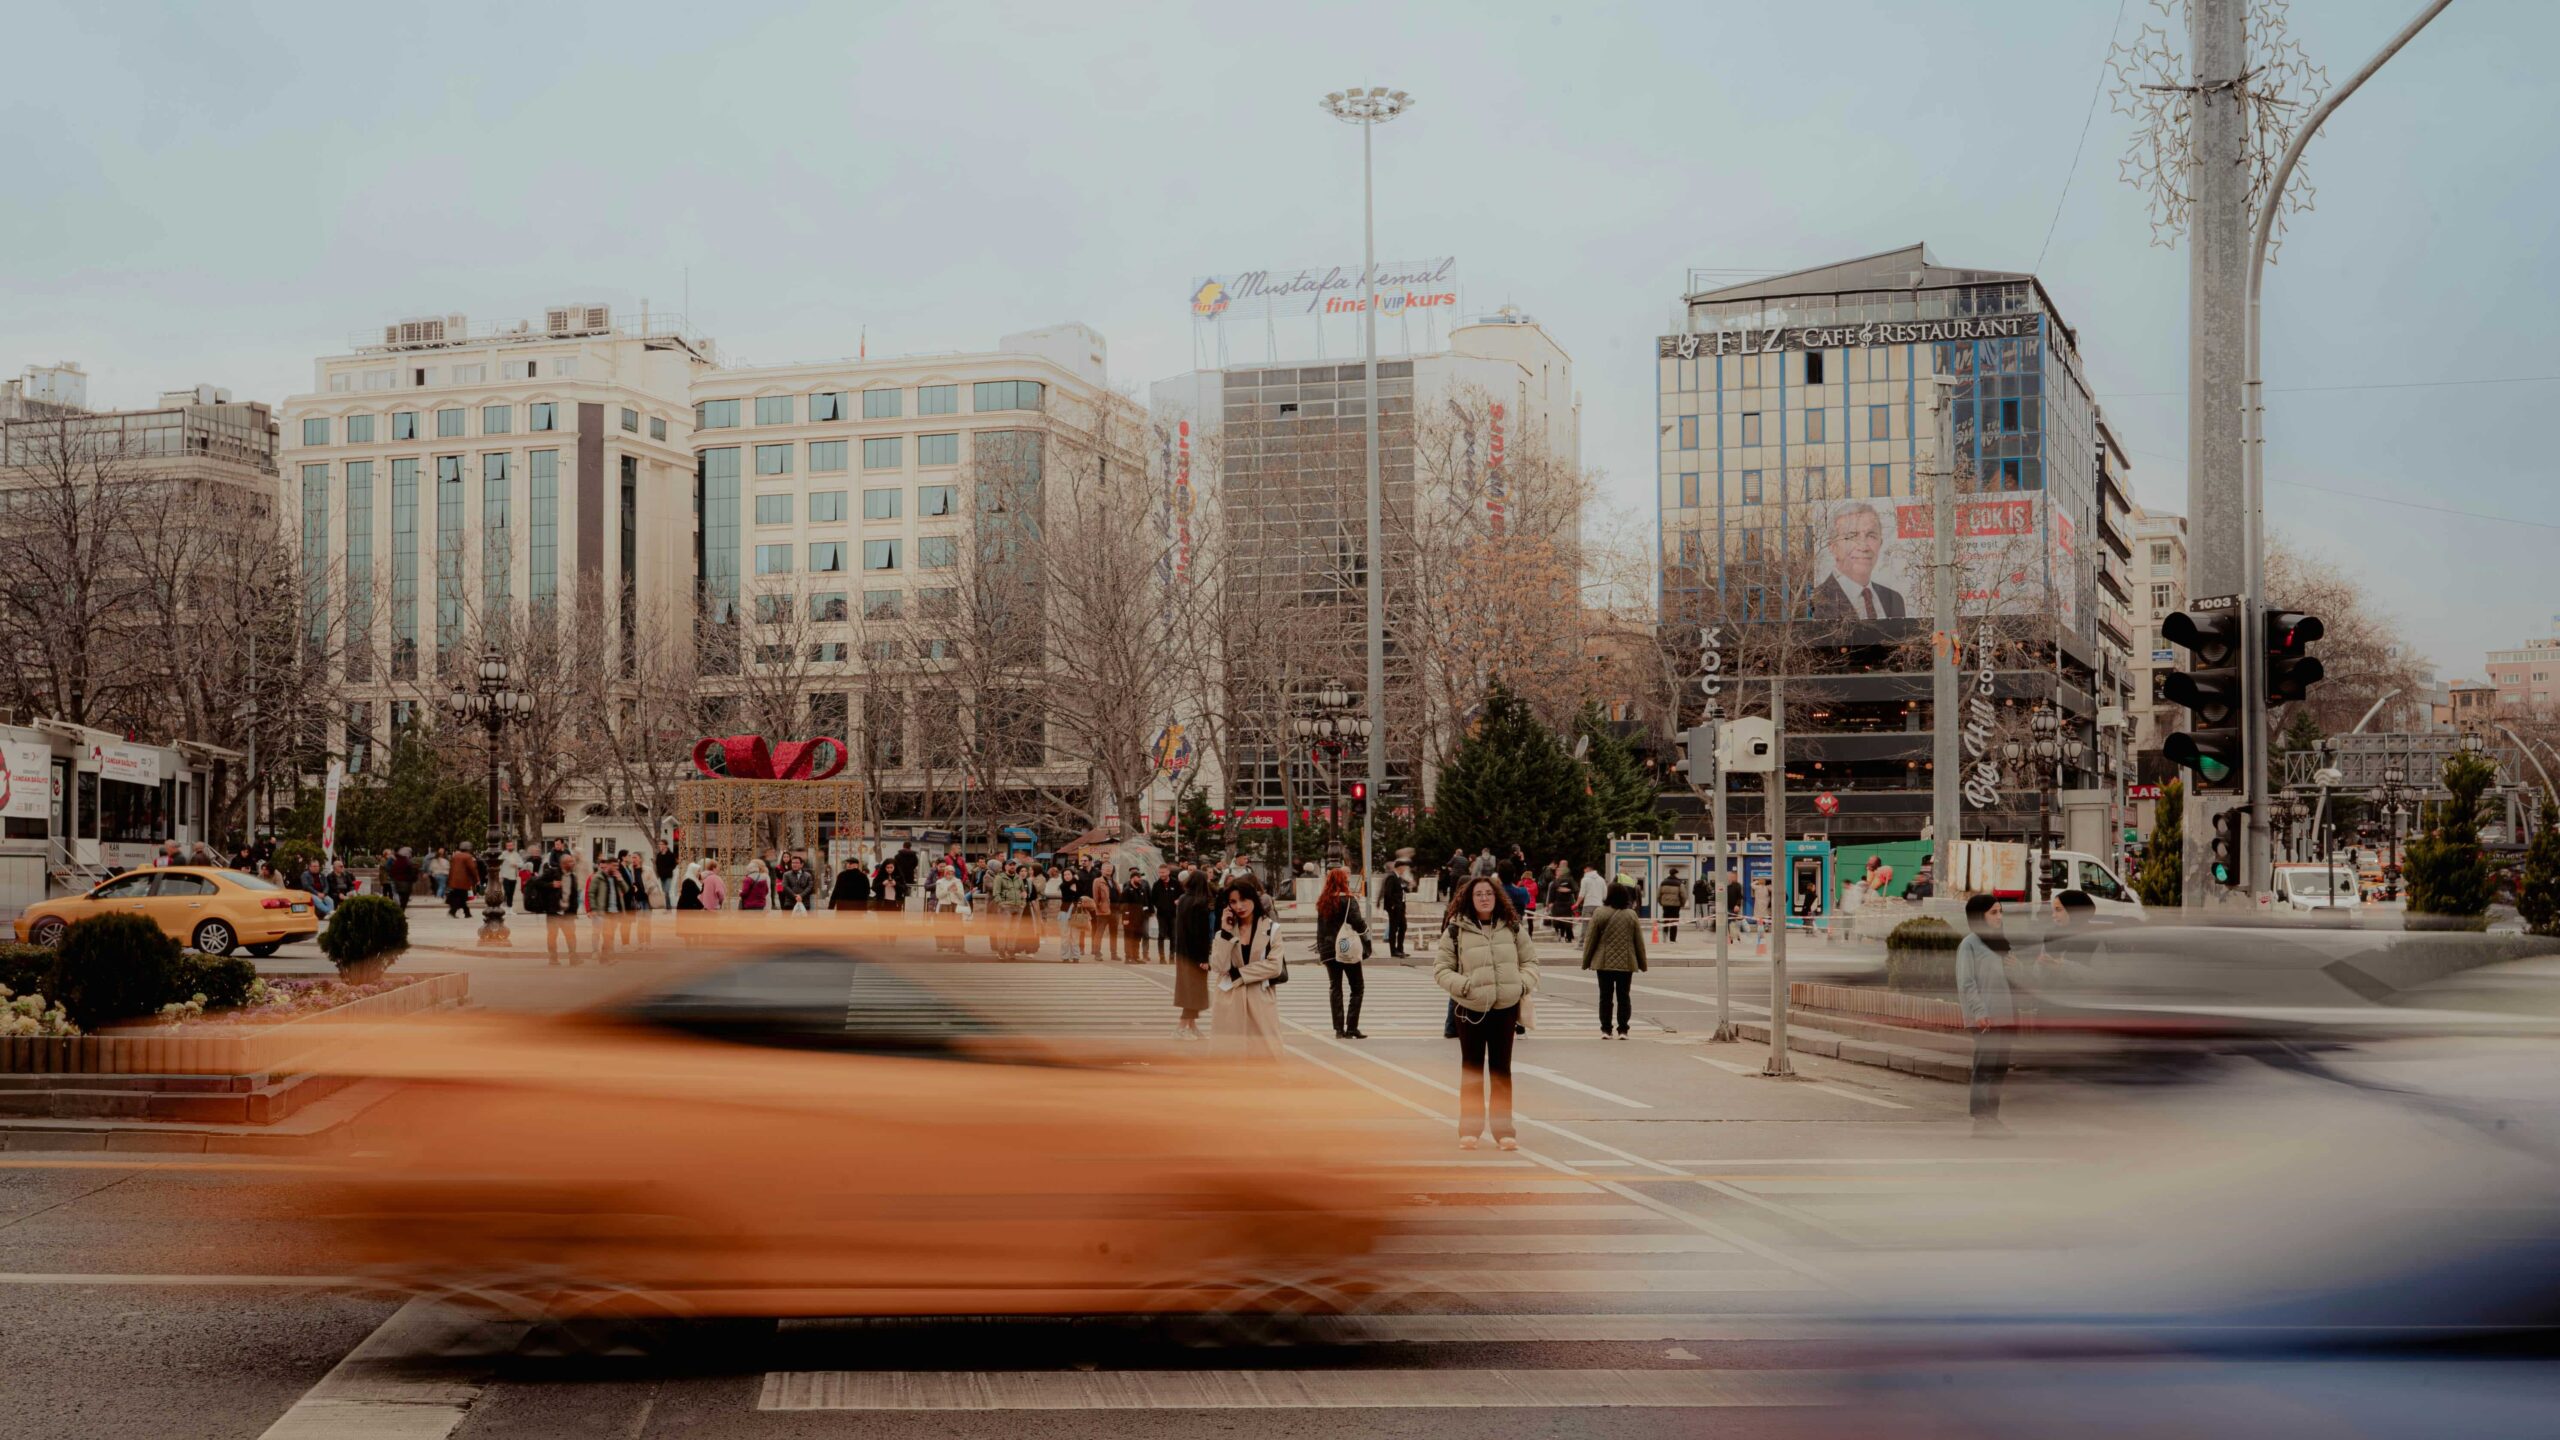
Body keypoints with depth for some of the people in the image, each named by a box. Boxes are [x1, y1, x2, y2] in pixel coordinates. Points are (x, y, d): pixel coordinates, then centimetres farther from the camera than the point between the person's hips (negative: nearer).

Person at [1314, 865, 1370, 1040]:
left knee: (1334, 988, 9)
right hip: (1348, 949, -5)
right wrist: (1366, 925, 4)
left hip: (1328, 950, 5)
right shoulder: (1348, 900, -12)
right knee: (1357, 987, 4)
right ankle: (1351, 1028, -4)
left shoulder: (1322, 901, 7)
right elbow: (1358, 923, -16)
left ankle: (1339, 1029, 6)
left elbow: (1320, 927, 12)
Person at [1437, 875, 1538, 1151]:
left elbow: (1530, 961, 11)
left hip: (1505, 1007, 2)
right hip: (1469, 1009, -2)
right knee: (1471, 1067, 7)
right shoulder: (1456, 931, -4)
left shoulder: (1512, 929, 5)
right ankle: (1469, 1128, 15)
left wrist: (1523, 984, -7)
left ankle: (1503, 1128, 14)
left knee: (1501, 1068, 8)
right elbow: (1442, 969, -2)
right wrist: (1463, 985, -17)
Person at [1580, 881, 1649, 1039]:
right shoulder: (1631, 915, 0)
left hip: (1604, 962, -1)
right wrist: (1642, 962, 15)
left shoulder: (1600, 914, -6)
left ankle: (1605, 1030, 5)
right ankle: (1623, 1030, 5)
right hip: (1626, 963, 1)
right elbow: (1639, 941, 5)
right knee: (1624, 996, 8)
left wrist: (1586, 961, 7)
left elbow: (1590, 939, -3)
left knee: (1606, 996, 6)